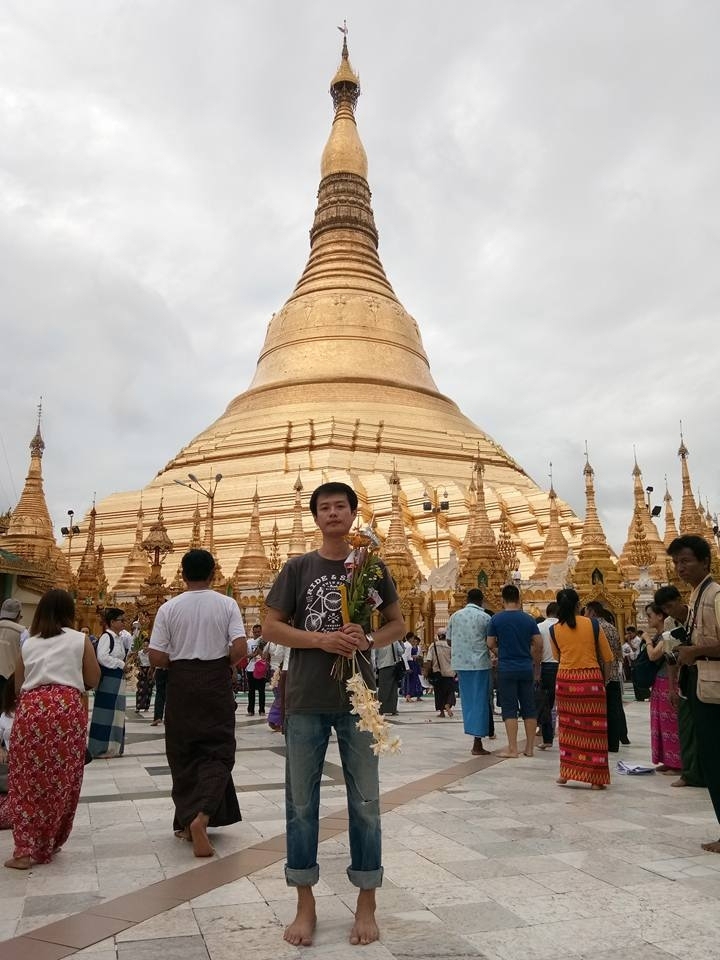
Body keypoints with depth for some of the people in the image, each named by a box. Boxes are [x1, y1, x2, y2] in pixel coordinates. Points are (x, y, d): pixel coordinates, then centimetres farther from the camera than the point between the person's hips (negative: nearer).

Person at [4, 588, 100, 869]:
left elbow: (18, 686, 22)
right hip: (66, 708, -2)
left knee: (27, 780, 9)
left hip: (30, 709, 2)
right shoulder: (80, 640, 9)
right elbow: (93, 680, 12)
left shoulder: (28, 644, 16)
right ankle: (45, 847, 17)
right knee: (60, 781, 9)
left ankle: (24, 850, 4)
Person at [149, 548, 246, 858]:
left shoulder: (169, 608, -3)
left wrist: (177, 663, 12)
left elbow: (156, 657, -7)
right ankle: (202, 816, -12)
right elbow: (240, 649, -13)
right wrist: (225, 663, 7)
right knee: (218, 751, 7)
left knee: (183, 754, 14)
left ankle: (187, 822, 21)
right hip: (216, 682, -1)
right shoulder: (227, 604, -4)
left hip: (181, 683, 1)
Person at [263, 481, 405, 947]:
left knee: (365, 802, 7)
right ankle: (306, 905, 24)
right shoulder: (297, 568, 2)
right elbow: (271, 627, 2)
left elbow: (398, 623, 10)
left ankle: (366, 905, 22)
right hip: (306, 699, 0)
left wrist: (369, 639, -11)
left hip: (358, 698, 0)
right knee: (301, 803, 8)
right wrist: (320, 638, -14)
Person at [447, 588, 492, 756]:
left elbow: (449, 640, 11)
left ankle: (471, 730, 15)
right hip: (480, 663, -4)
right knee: (480, 702, 1)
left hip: (460, 663, 4)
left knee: (467, 701, 14)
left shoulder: (455, 616, 6)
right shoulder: (485, 617, -5)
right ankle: (477, 744, 0)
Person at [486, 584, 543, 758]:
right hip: (526, 669, 3)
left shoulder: (496, 619, -6)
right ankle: (530, 747, 15)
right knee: (529, 708, 10)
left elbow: (490, 645, -2)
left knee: (509, 709, 1)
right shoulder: (528, 619, 1)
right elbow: (538, 644, 1)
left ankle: (512, 749, 0)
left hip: (506, 669, -3)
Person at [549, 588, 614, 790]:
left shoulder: (555, 629, 1)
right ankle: (595, 779, 6)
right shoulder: (592, 624, -4)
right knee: (594, 728, 3)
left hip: (565, 679, 2)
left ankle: (566, 772, 15)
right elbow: (607, 658, 0)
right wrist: (603, 679, 12)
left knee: (567, 726, 12)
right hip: (591, 679, -2)